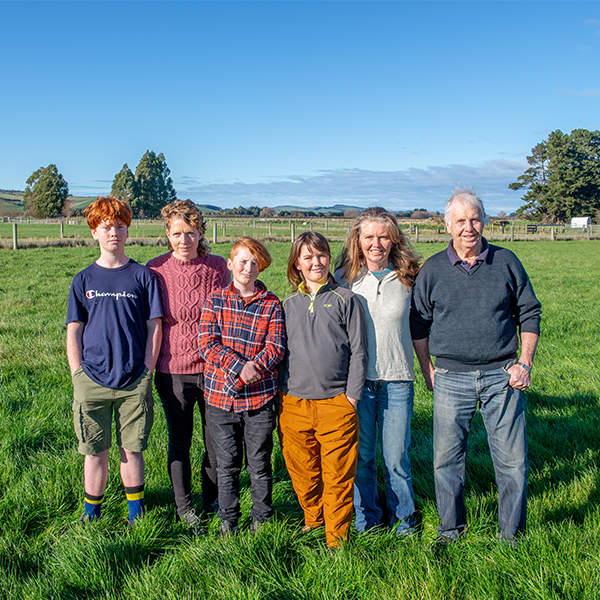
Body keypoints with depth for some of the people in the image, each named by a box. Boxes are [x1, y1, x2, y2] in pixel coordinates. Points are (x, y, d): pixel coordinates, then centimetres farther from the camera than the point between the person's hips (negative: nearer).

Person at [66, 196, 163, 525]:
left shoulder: (143, 276, 2)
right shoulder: (83, 280, 6)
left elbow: (154, 327, 2)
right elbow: (73, 332, 7)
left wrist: (146, 372, -4)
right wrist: (78, 375, -2)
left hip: (134, 381, -1)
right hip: (92, 381, 1)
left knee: (132, 449, 9)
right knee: (95, 451, 9)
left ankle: (136, 512, 25)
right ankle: (91, 513, 27)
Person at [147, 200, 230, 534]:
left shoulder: (218, 267, -2)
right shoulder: (156, 269, -4)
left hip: (213, 368, 1)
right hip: (173, 370, -1)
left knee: (217, 440, 12)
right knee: (180, 442, 13)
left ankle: (212, 499, 35)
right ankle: (184, 506, 31)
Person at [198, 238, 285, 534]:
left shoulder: (271, 304, 1)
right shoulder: (215, 300, 3)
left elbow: (276, 346, -5)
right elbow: (207, 342, -6)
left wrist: (255, 368, -23)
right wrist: (239, 367, -18)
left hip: (260, 397, -1)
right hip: (221, 394, 1)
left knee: (259, 465, 10)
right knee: (227, 465, 12)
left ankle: (262, 519, 29)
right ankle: (228, 520, 30)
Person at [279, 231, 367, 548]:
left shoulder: (345, 299, 2)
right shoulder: (288, 305, 11)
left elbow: (358, 350, 0)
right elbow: (280, 351, 15)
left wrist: (352, 395, -4)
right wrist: (282, 393, 9)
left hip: (336, 404, -3)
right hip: (294, 404, 3)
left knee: (338, 476, 2)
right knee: (303, 473, 12)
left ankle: (336, 540, 17)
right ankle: (312, 521, 36)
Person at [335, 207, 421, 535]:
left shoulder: (408, 277, 2)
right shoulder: (345, 278, 2)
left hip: (397, 379, 0)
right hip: (356, 378, 1)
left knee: (396, 457, 7)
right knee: (361, 455, 9)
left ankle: (403, 518, 29)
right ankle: (365, 519, 29)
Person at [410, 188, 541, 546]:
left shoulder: (506, 262, 3)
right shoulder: (432, 269, 3)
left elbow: (530, 313, 8)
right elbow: (419, 323, 10)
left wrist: (525, 363, 0)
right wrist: (427, 370, 5)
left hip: (502, 376, 0)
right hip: (451, 379, 0)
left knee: (512, 459, 5)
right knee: (447, 458, 7)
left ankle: (513, 532, 24)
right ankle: (451, 528, 27)